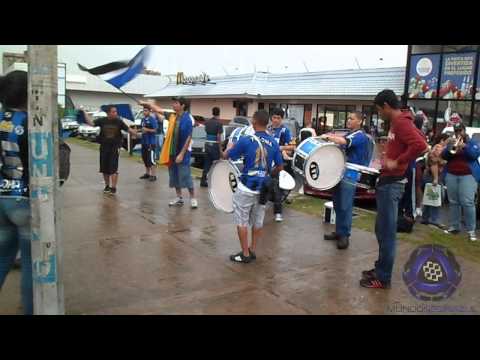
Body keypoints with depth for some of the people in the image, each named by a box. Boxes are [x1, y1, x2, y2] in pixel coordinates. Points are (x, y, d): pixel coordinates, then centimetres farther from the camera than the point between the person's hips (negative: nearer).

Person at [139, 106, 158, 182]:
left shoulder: (152, 119, -10)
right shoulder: (143, 119, 13)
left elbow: (155, 130, -14)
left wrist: (147, 130, -23)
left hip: (151, 142, -8)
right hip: (144, 141, 8)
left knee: (151, 159, -7)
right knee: (145, 158, 14)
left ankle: (153, 175, -2)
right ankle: (147, 173, 25)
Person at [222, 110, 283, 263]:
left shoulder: (246, 140, -15)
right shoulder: (273, 142, -1)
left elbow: (225, 155, -4)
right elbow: (280, 167, 6)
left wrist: (232, 145, 15)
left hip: (246, 188, -5)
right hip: (263, 188, 5)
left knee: (241, 222, 8)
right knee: (258, 221, 17)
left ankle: (245, 254, 13)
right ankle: (253, 250, 27)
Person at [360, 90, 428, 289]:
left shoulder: (401, 122, -15)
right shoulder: (397, 123, 15)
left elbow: (420, 145, -28)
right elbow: (406, 144, 27)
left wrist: (397, 162, -22)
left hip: (391, 184, -10)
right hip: (387, 182, 10)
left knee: (386, 232, -3)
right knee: (382, 230, 17)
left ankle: (383, 278, 7)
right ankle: (380, 268, 28)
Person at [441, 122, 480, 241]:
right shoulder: (451, 143, 16)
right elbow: (443, 156, 5)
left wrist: (464, 146, -20)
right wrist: (450, 147, -12)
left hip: (468, 175, -4)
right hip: (451, 175, 4)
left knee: (468, 203, -13)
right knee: (453, 202, 4)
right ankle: (454, 227, 10)